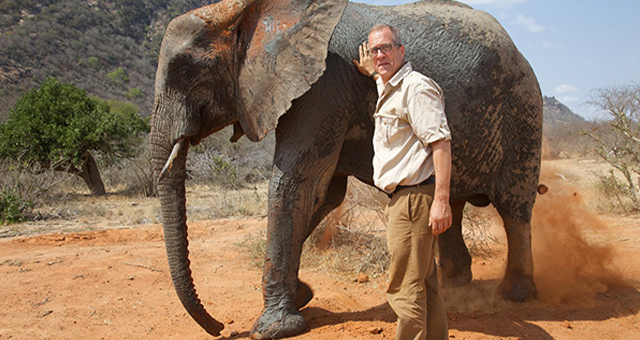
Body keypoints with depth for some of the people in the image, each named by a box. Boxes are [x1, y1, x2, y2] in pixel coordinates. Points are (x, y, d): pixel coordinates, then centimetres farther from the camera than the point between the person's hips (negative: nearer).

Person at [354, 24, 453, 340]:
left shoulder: (416, 86, -13)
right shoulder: (388, 89, 18)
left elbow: (441, 143, -22)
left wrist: (441, 200, -28)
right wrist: (373, 73, 44)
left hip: (414, 198, -11)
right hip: (406, 198, 11)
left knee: (404, 287, -8)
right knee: (425, 284, 17)